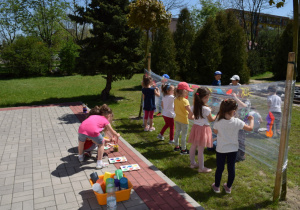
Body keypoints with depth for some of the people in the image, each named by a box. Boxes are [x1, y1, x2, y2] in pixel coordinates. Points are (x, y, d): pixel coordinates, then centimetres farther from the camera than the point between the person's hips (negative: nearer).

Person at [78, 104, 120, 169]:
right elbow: (112, 132, 37)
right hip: (93, 131, -4)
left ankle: (80, 156, 53)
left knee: (81, 140, 37)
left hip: (82, 128, 4)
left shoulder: (93, 116, 37)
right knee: (101, 144, 23)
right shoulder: (105, 120, 25)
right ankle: (99, 163, 22)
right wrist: (117, 135, 62)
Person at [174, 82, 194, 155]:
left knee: (177, 133, 19)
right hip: (184, 120, -7)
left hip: (177, 119, 7)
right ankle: (183, 149, 16)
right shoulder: (185, 101, -24)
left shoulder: (175, 99, -1)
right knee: (184, 135, 5)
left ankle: (176, 147, 33)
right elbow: (190, 111, -28)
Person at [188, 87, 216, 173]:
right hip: (203, 129, -7)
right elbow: (211, 119, -8)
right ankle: (201, 168, 13)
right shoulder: (206, 109, -20)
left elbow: (190, 116, 9)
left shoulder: (194, 107, -1)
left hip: (196, 127, 7)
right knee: (201, 149, 1)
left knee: (193, 146, 17)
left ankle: (193, 163, 33)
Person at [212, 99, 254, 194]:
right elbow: (250, 128, -6)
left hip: (221, 149, 0)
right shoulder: (237, 122, -17)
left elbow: (215, 131, 3)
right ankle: (228, 187, 31)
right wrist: (251, 120, 11)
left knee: (219, 168, 14)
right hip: (233, 149, 0)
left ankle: (216, 186, 29)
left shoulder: (218, 122, -16)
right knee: (231, 168, 16)